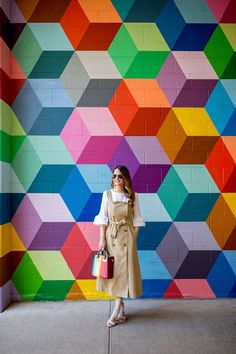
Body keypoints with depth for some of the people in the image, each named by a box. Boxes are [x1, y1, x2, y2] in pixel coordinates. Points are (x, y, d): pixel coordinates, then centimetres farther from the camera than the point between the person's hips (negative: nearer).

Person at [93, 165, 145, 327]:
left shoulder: (133, 196, 0)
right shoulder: (107, 194, 1)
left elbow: (137, 219, 4)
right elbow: (103, 218, 0)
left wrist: (134, 237, -3)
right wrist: (102, 238, -6)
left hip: (127, 236, -1)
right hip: (111, 235, 1)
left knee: (123, 271, -1)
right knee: (112, 270, 6)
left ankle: (116, 311, 7)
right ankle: (121, 308, 23)